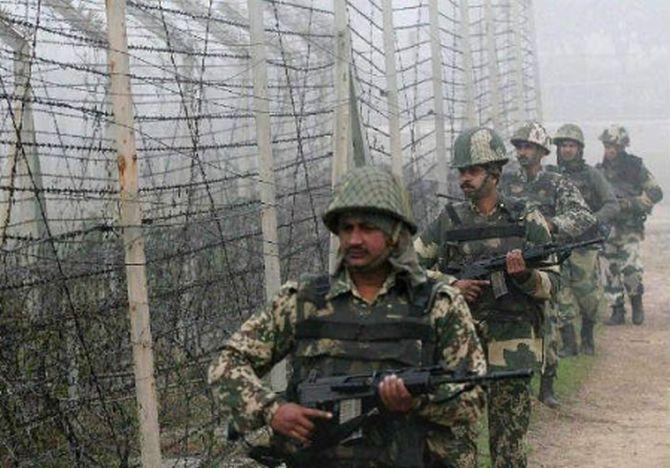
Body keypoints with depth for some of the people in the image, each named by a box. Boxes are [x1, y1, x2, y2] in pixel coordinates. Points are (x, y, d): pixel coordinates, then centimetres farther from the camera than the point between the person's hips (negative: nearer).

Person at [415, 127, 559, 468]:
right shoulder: (448, 221, 6)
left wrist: (524, 275, -19)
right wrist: (451, 286, -5)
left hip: (511, 348, -1)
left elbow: (551, 284, 3)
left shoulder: (527, 221, 2)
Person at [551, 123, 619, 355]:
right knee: (562, 296, -3)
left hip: (584, 244, -2)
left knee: (589, 296, 0)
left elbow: (612, 205, -1)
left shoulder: (592, 175, 2)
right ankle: (568, 344, 2)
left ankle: (588, 338, 22)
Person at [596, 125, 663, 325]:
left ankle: (637, 302, 8)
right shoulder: (600, 171, 8)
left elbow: (656, 193, -3)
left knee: (630, 268, -16)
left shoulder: (635, 167, -2)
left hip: (629, 228, -4)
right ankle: (617, 311, 12)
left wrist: (631, 203, -14)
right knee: (611, 271, 3)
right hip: (607, 229, 4)